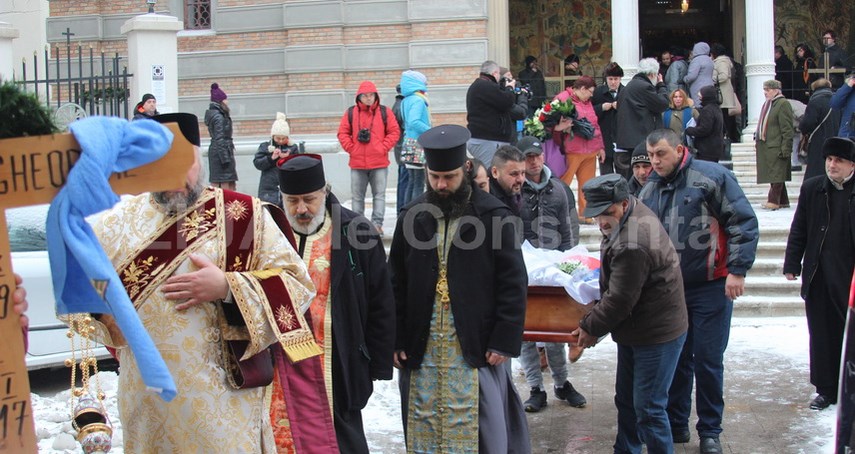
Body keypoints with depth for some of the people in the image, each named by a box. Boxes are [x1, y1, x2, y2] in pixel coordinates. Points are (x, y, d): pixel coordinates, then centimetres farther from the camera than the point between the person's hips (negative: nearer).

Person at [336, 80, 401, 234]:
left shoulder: (385, 112, 2)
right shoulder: (351, 112, 4)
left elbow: (394, 132, 1)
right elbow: (343, 133, 5)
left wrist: (383, 148, -7)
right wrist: (351, 149, -5)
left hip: (379, 163, -1)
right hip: (357, 163, 1)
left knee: (379, 194, 0)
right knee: (357, 195, 7)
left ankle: (377, 223, 3)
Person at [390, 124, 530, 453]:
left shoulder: (493, 215, -5)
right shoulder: (413, 217, 6)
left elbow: (513, 284, -5)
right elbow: (396, 285, 9)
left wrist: (504, 341, -10)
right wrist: (396, 340, 3)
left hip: (476, 346, -3)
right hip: (422, 347, 3)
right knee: (424, 427, 9)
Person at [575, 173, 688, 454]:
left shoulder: (633, 245, -31)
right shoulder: (634, 215, 3)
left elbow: (620, 300, -24)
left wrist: (591, 327, -8)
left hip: (657, 335, -11)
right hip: (635, 330, 11)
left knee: (648, 408, -4)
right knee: (626, 399, 21)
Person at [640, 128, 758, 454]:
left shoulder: (711, 176, -8)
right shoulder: (649, 191, 9)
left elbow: (744, 223, -11)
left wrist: (737, 270, -15)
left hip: (711, 287, -5)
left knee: (708, 361, 0)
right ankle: (676, 425, 24)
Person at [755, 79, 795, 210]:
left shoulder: (783, 104, -10)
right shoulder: (767, 104, 17)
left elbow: (787, 129, -14)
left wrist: (785, 148, -18)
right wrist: (757, 139, 16)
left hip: (776, 147, -9)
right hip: (765, 146, 9)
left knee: (776, 174, -8)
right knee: (774, 174, 12)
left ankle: (773, 201, -8)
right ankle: (783, 201, 19)